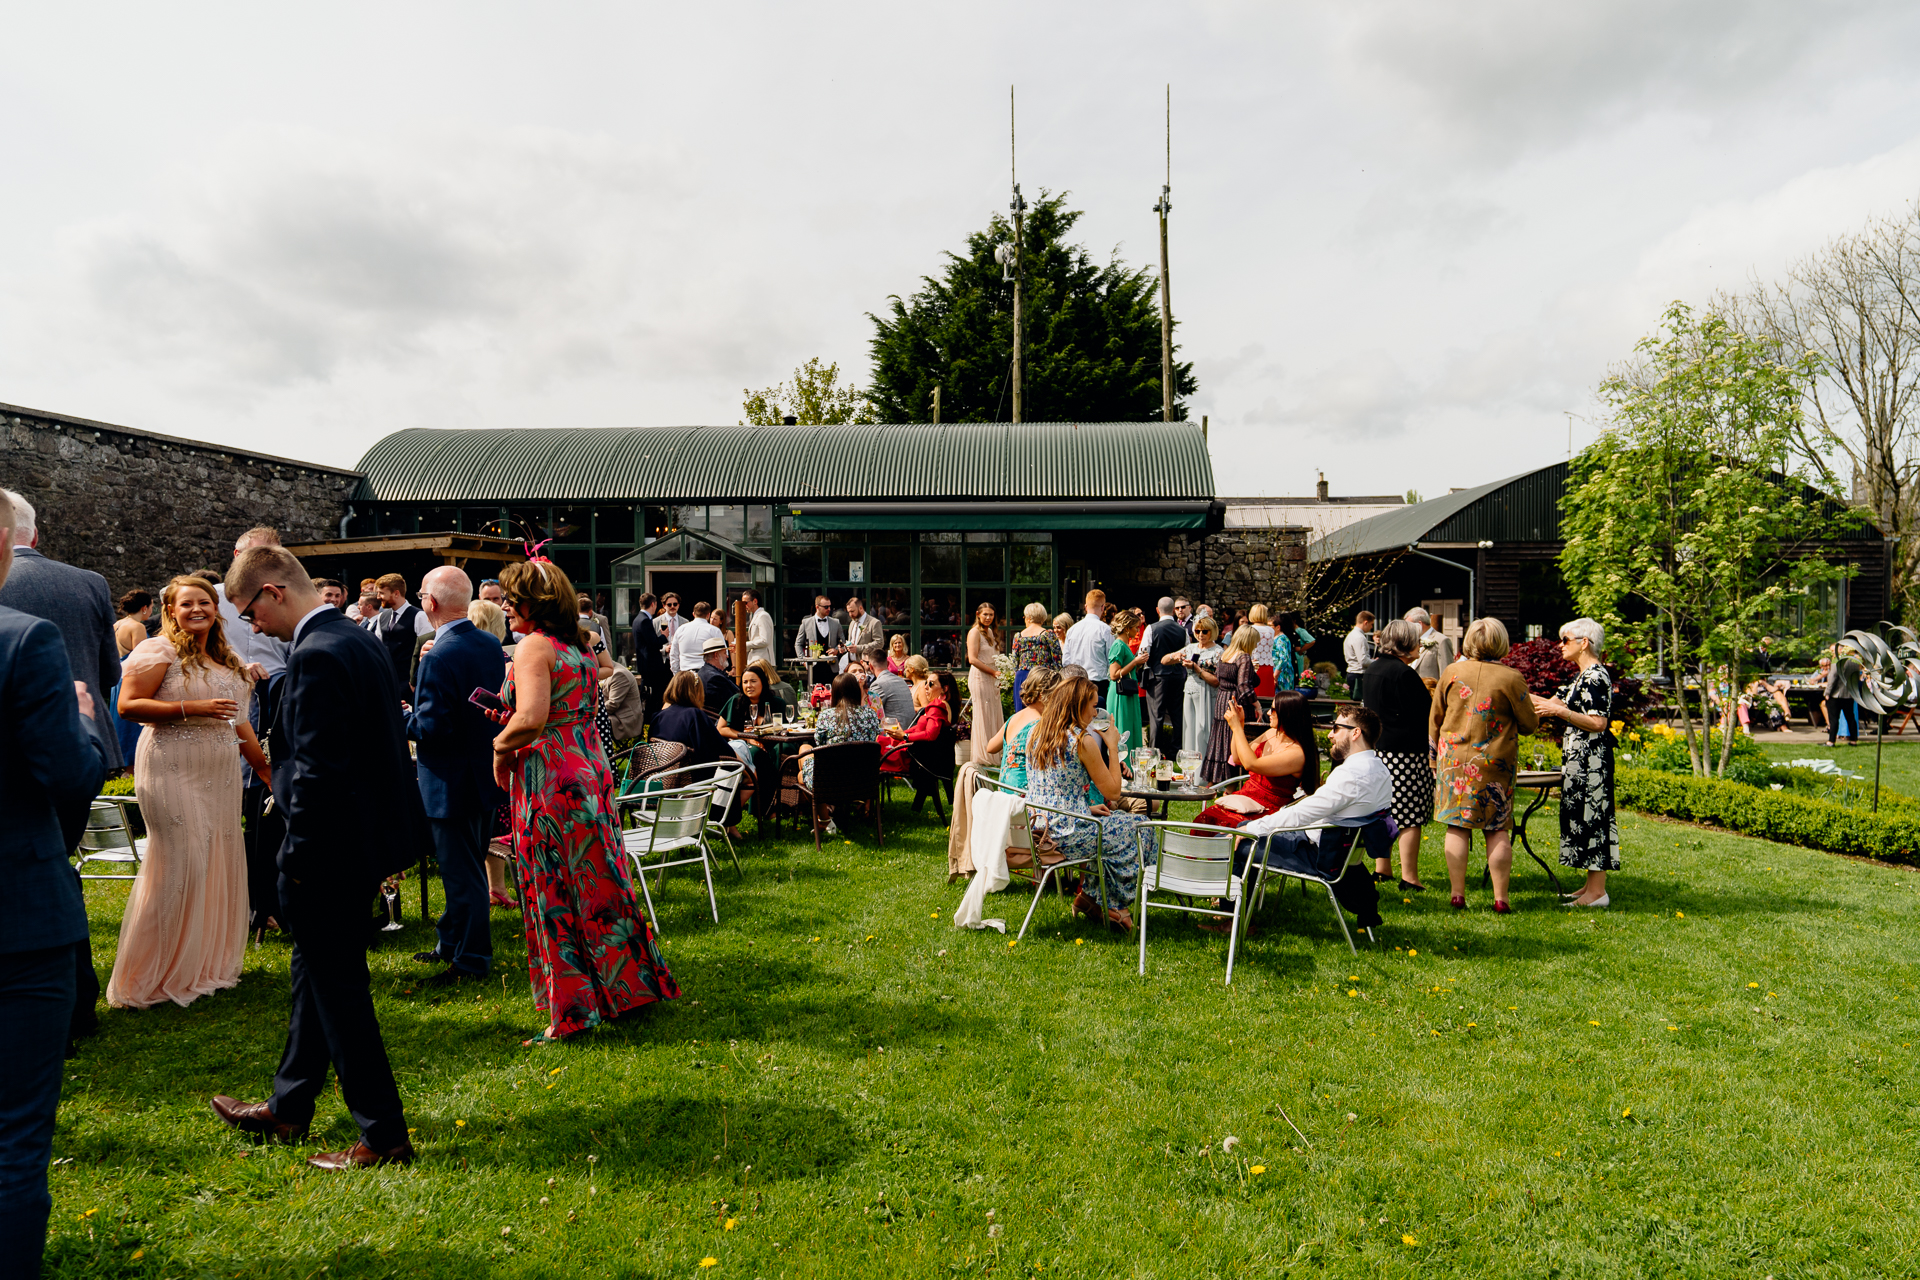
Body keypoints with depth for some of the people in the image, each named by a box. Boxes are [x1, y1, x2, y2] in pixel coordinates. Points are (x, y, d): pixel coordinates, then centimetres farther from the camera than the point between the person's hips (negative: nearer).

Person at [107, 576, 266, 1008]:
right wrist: (192, 708, -21)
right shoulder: (158, 650, -5)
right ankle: (148, 978, 6)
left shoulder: (226, 661, 17)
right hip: (172, 770, -7)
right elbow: (127, 705, -14)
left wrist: (265, 765, 20)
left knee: (219, 862, 9)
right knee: (177, 864, -8)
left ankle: (208, 963, 23)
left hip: (220, 775, 7)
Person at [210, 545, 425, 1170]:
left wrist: (301, 858, -14)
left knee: (338, 989, 2)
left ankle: (383, 1136, 13)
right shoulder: (361, 639, 9)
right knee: (314, 975, 22)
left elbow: (318, 771, -24)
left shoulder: (316, 656, -21)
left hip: (331, 850, -10)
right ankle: (288, 1109, 39)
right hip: (370, 835, 10)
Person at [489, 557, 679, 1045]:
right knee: (596, 883, 16)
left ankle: (572, 1012, 9)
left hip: (550, 779, -8)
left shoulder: (533, 646, -13)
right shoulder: (579, 647, 13)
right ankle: (624, 985, 25)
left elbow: (531, 719, -26)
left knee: (555, 894, 1)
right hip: (592, 771, 8)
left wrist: (500, 748, -8)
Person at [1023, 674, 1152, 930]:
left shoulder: (1036, 733, 6)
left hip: (1037, 829, 8)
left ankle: (1092, 898, 26)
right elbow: (1112, 791, -9)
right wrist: (1113, 746, -1)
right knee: (1140, 827, 12)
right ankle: (1102, 903, 20)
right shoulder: (1083, 741, -17)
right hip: (1067, 834, -8)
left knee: (1114, 822, 28)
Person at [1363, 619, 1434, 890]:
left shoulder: (1373, 670, 11)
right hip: (1406, 751, -9)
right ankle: (1409, 878, 0)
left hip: (1379, 748, 9)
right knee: (1410, 816, -3)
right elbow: (1424, 713, -18)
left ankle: (1380, 869, 23)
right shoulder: (1403, 673, -17)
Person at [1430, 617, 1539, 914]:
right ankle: (1500, 897, 8)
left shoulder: (1451, 672, 0)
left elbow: (1435, 719, 8)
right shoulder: (1511, 678, -8)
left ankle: (1458, 894, 8)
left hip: (1453, 758, 2)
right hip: (1494, 763, -2)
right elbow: (1529, 724, -1)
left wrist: (1436, 758, 19)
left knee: (1457, 827, 6)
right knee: (1498, 829, 7)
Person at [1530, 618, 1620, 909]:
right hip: (1580, 760, 10)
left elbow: (1598, 723, -20)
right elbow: (1550, 703, 18)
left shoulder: (1596, 677, -14)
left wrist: (1560, 711, -23)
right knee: (1584, 818, 12)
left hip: (1591, 760, -10)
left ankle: (1597, 893, -2)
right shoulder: (1582, 677, 16)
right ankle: (1592, 885, 19)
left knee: (1591, 818, -6)